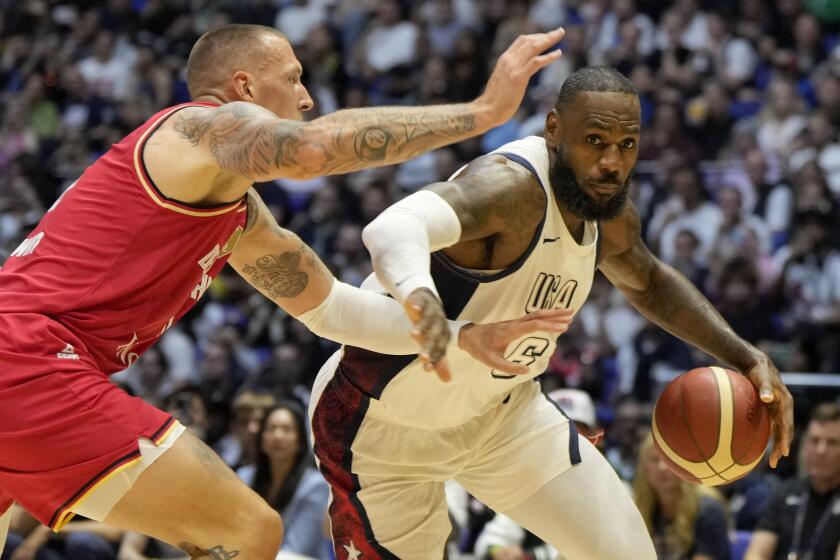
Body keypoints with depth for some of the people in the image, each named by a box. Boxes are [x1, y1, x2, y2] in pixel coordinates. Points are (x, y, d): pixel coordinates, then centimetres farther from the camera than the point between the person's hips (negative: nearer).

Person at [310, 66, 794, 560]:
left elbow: (649, 283, 19)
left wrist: (746, 357, 8)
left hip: (500, 407, 7)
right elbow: (393, 226, -53)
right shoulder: (513, 186, -33)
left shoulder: (610, 215, -6)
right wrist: (418, 292, -76)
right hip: (384, 421, -7)